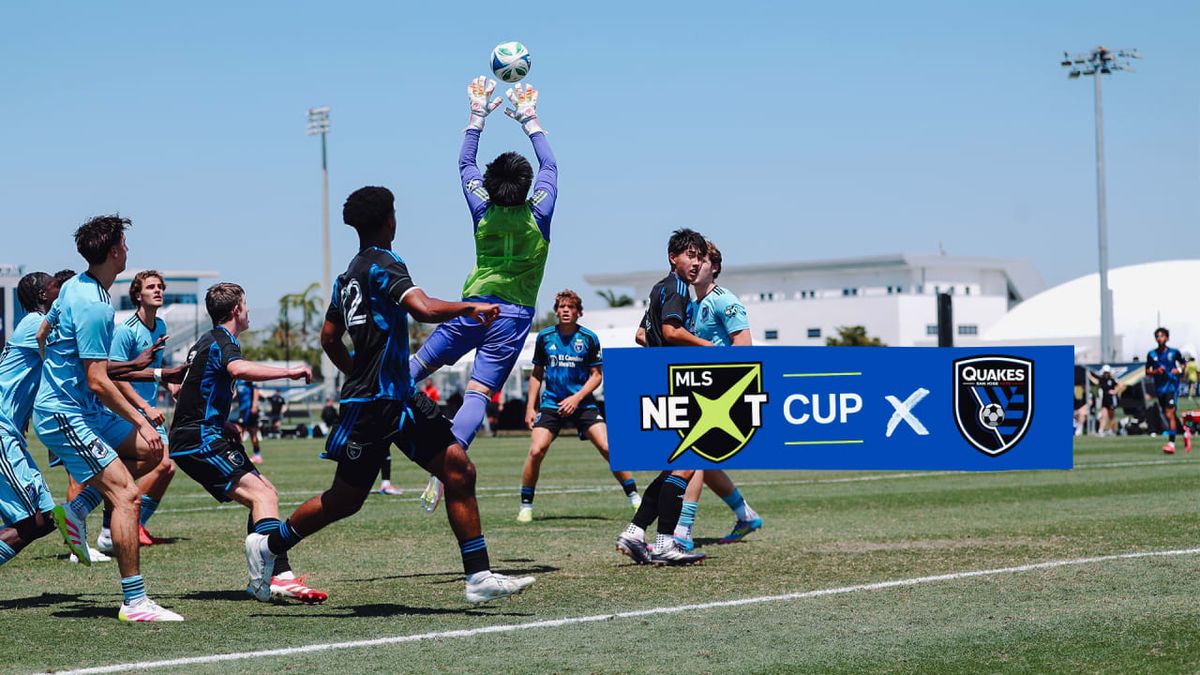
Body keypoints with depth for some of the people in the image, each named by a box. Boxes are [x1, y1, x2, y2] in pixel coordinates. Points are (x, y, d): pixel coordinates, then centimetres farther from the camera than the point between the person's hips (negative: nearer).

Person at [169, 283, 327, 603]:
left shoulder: (205, 342, 22)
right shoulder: (223, 340, -9)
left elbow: (180, 388, 36)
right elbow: (240, 369, -34)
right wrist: (288, 372, -27)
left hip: (191, 437, 10)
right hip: (200, 440, -10)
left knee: (267, 493, 8)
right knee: (261, 495, -22)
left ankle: (279, 576, -2)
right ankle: (266, 577, -41)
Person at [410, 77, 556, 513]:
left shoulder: (483, 211, 3)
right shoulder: (538, 215, 0)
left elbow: (465, 164, 18)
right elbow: (550, 166, 16)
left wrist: (477, 116, 24)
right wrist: (530, 120, 24)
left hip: (474, 308, 1)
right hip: (515, 316, -1)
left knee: (421, 363, 16)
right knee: (478, 393, -8)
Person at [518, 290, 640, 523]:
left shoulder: (589, 338, -2)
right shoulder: (544, 337, 3)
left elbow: (597, 375, 1)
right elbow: (537, 374, 13)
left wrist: (577, 398, -13)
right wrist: (530, 407, 6)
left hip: (583, 403, -1)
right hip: (550, 404, 1)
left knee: (607, 447, -14)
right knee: (536, 451, -16)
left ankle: (635, 498, -1)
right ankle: (525, 505, -1)